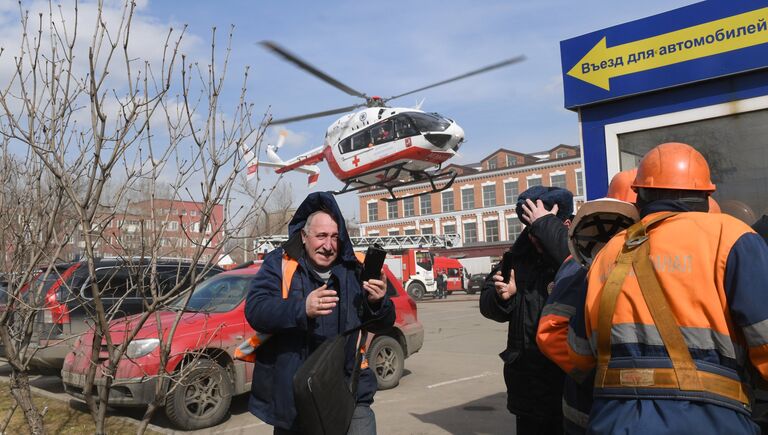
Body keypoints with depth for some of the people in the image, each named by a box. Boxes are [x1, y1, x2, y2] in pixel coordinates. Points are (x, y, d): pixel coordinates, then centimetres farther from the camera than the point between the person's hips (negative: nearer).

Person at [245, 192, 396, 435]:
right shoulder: (279, 264, -2)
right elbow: (254, 310, -16)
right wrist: (302, 308, -31)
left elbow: (381, 325, 8)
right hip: (290, 394, -1)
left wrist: (378, 303, -15)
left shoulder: (353, 270, 5)